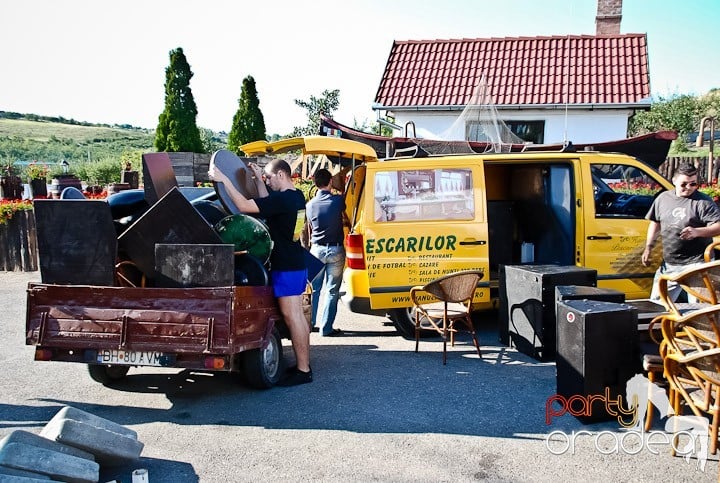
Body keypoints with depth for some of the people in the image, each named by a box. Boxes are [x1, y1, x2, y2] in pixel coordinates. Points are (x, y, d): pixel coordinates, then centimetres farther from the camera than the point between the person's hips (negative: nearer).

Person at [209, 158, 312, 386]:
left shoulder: (282, 199, -18)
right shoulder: (296, 197, 11)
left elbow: (244, 206, -22)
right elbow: (266, 204, 26)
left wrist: (224, 180, -14)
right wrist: (258, 180, 26)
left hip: (286, 267, -10)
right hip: (297, 264, 10)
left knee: (292, 317, -5)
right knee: (297, 315, 14)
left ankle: (303, 371, 0)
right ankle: (303, 364, 22)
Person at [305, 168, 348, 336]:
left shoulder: (310, 205, 1)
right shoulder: (338, 200, -6)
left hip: (317, 249, 3)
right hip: (336, 250, -2)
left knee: (314, 289, 14)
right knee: (332, 290, 2)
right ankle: (326, 327, 4)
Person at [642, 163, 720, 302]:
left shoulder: (703, 201, -7)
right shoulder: (663, 198, 9)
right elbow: (655, 222, 20)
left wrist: (697, 232, -28)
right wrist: (648, 247, 14)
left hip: (696, 264, -5)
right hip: (668, 264, 5)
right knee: (656, 302, 12)